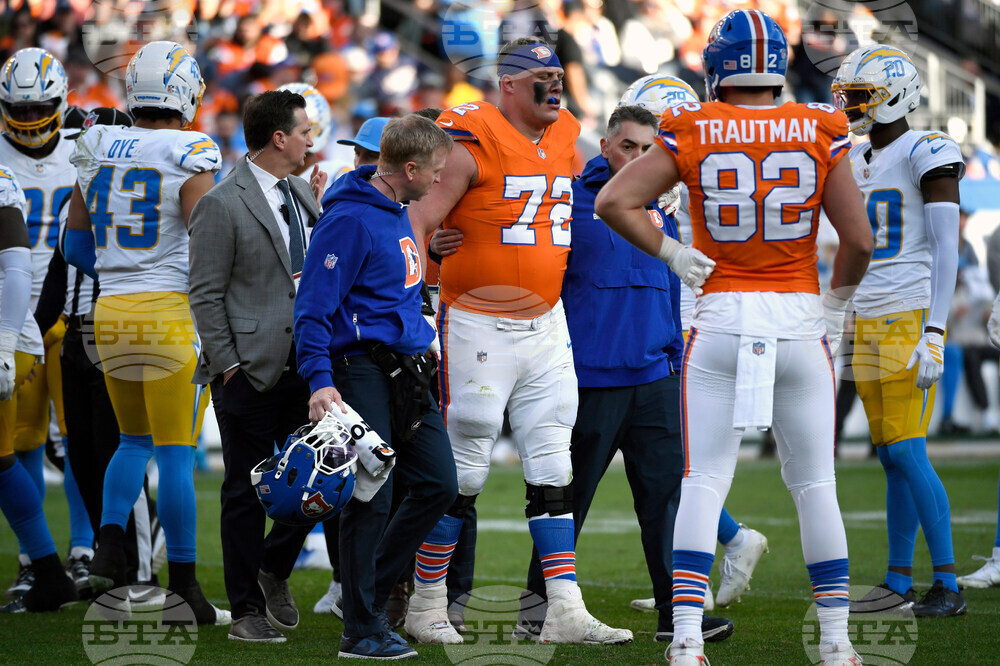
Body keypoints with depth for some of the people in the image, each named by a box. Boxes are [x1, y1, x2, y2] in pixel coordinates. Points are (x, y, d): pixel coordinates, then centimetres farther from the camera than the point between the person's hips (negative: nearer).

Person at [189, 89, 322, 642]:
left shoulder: (303, 193, 12)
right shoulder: (221, 206, -10)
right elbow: (206, 295, -10)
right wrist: (228, 365, -13)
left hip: (305, 365, 6)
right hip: (250, 371, -6)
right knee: (248, 492, 1)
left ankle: (274, 568, 30)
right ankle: (247, 611, 10)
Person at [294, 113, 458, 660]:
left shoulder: (399, 212, 14)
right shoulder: (349, 220, -16)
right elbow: (312, 307, -19)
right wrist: (319, 382, -26)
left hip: (404, 369, 9)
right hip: (361, 371, -9)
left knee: (438, 485, 7)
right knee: (370, 500, -7)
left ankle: (371, 589, 21)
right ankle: (362, 630, 1)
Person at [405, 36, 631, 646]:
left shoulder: (566, 137, 8)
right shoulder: (473, 144, -13)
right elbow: (418, 222, -15)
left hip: (546, 324, 7)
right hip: (479, 327, -7)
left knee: (553, 469, 4)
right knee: (463, 471, -2)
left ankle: (565, 611, 4)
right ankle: (427, 605, 12)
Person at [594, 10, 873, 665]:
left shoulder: (694, 135, -2)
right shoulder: (821, 135, -2)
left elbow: (613, 202, -8)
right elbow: (859, 239, -4)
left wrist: (674, 254, 0)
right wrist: (835, 303, 11)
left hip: (722, 319, -1)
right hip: (800, 318, 1)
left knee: (703, 483, 3)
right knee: (815, 484, 11)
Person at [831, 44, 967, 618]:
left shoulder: (925, 155, -9)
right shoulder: (858, 164, 16)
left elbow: (946, 250, -14)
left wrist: (933, 335, -20)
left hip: (913, 319, -8)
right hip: (869, 325, 8)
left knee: (907, 452, -12)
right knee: (892, 458, 8)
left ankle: (948, 586, -8)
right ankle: (899, 583, 12)